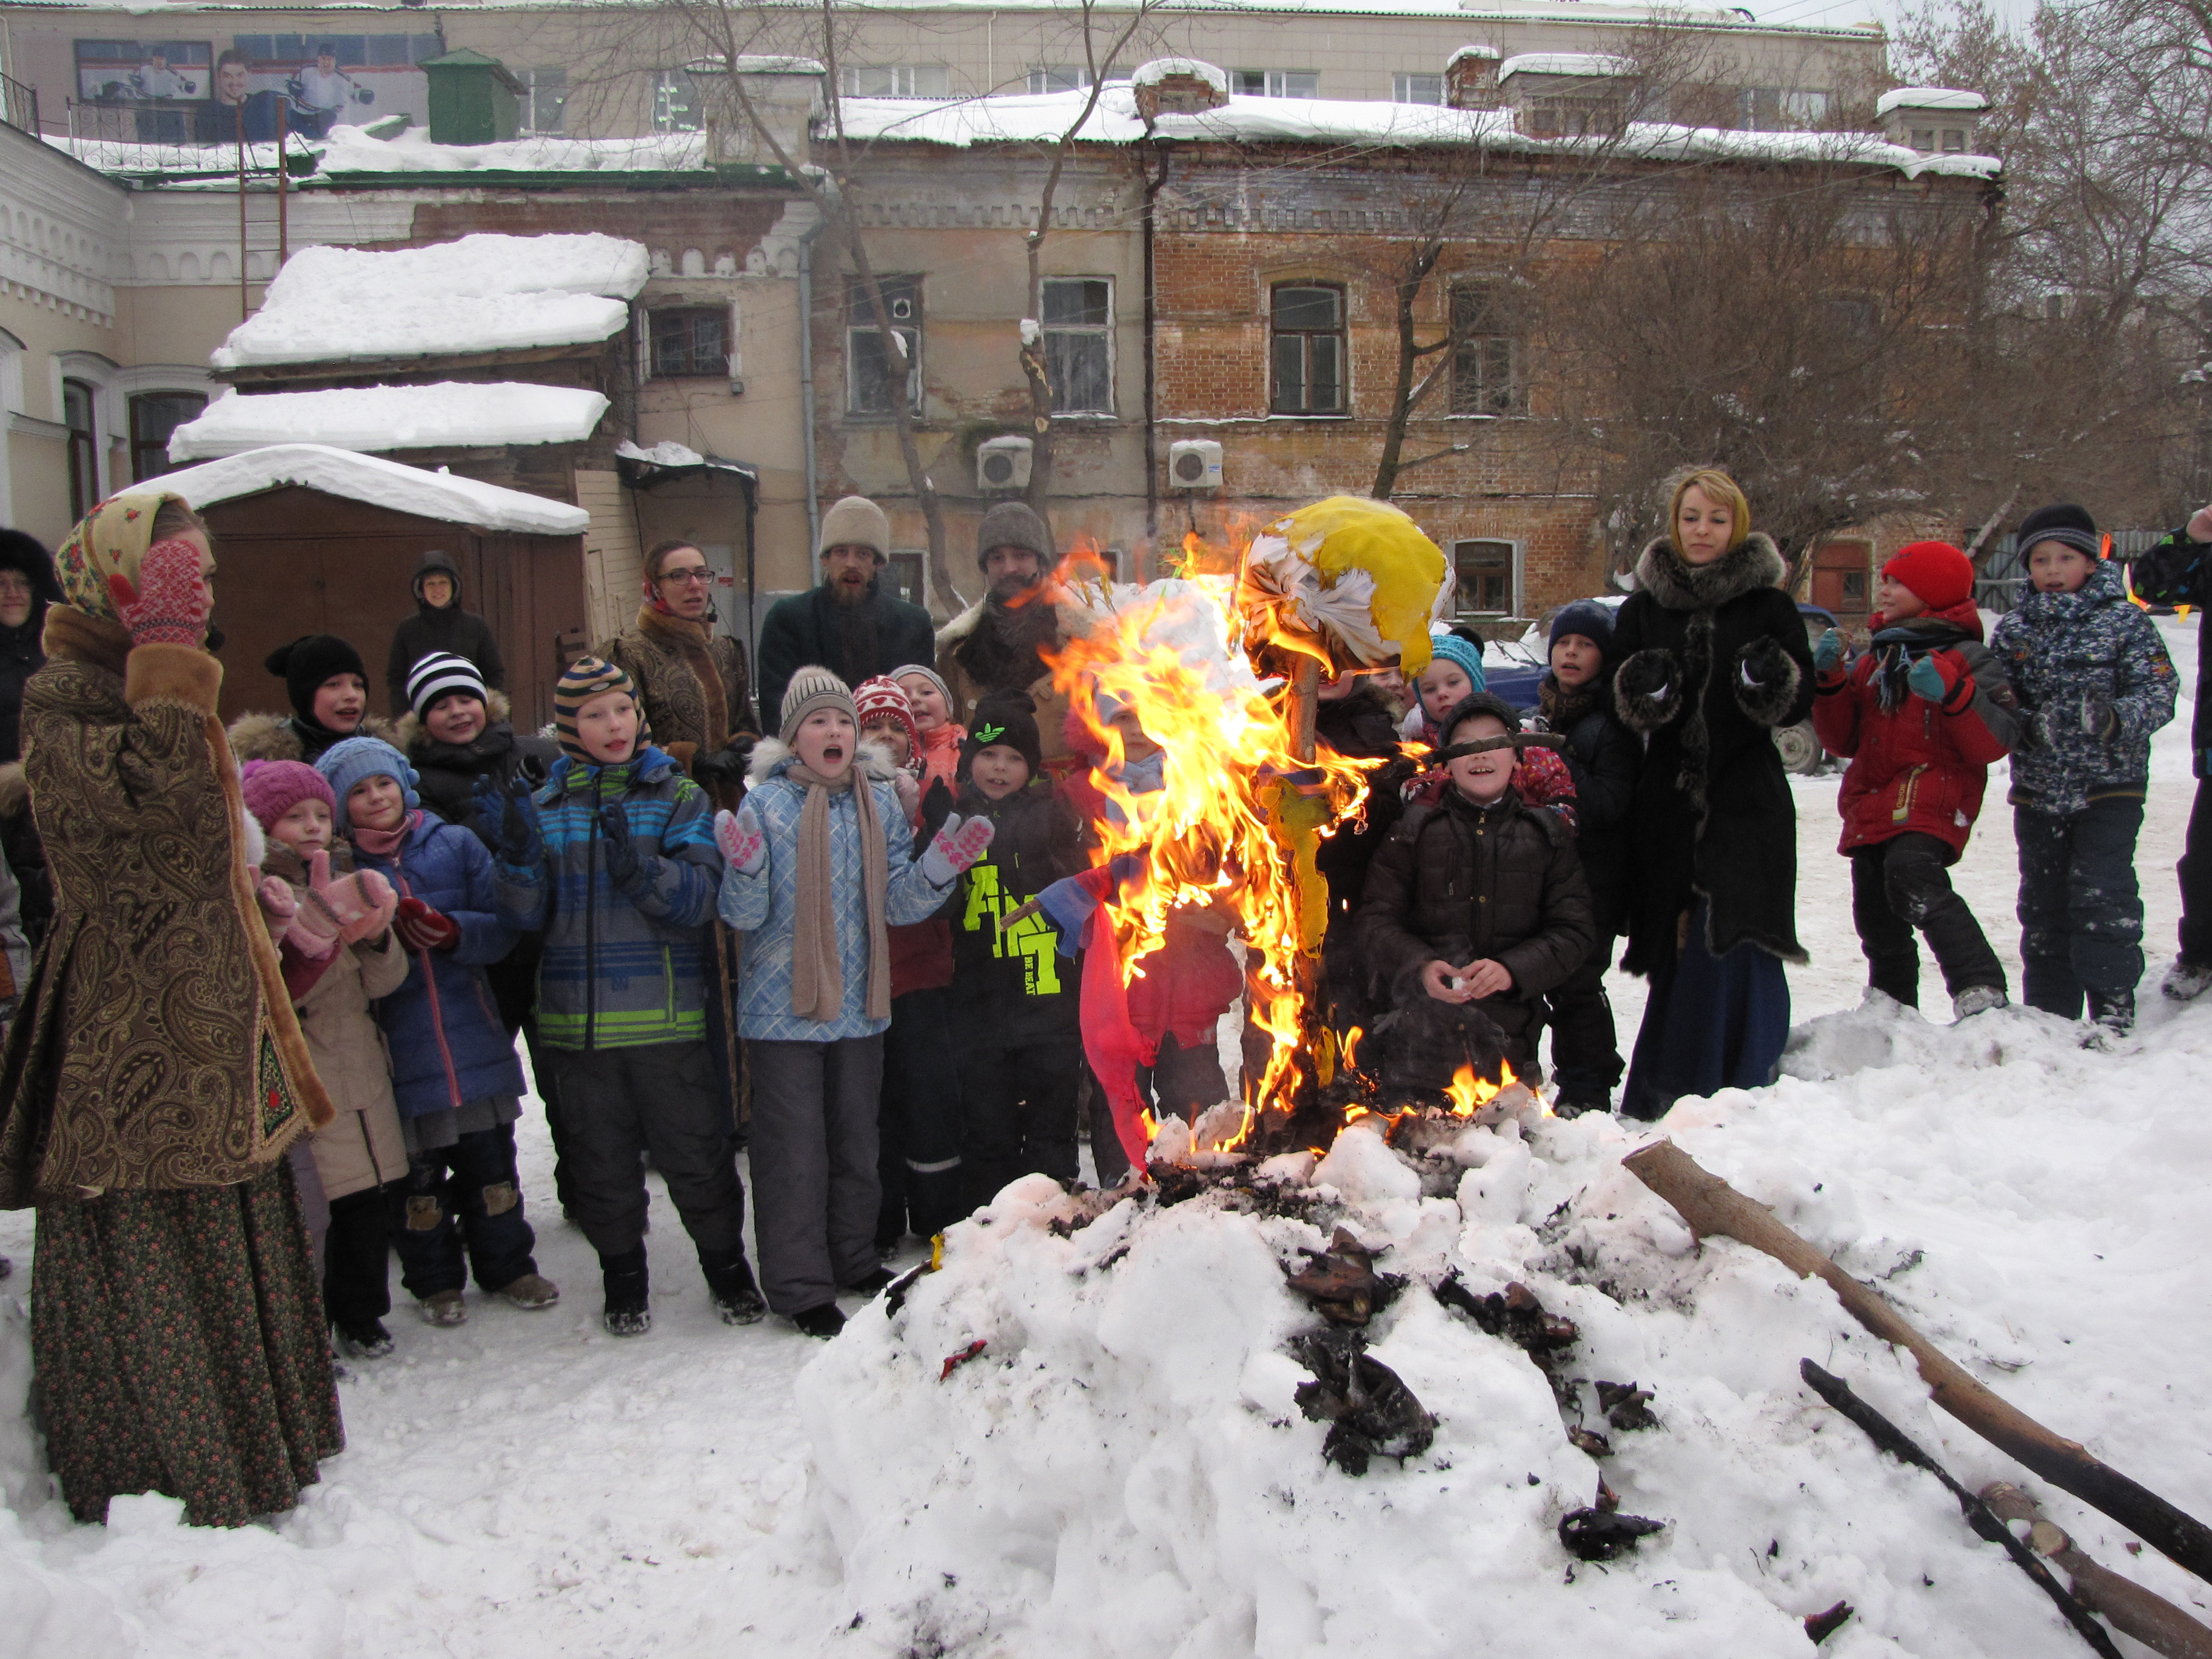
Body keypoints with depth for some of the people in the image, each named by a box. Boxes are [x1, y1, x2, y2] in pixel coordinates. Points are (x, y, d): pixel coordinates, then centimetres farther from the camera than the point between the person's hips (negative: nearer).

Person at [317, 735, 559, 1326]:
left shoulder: (456, 844, 3)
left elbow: (502, 925, -1)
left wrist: (452, 931, -19)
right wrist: (387, 937, -23)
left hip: (474, 1039, 2)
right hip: (398, 1051, -2)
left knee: (490, 1162, 13)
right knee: (417, 1172, 9)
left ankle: (507, 1265, 30)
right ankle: (435, 1282, 26)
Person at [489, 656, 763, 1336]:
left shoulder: (678, 796, 2)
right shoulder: (547, 807, 8)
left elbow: (699, 895, -10)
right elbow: (526, 913, 3)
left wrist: (639, 868, -27)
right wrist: (519, 853, -16)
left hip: (666, 1012, -2)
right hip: (577, 1017, 2)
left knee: (695, 1149, 5)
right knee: (600, 1157, 12)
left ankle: (725, 1263, 23)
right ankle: (622, 1273, 28)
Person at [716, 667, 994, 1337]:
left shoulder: (880, 804, 5)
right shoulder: (765, 803, -7)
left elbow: (897, 906, 4)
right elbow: (745, 914, -10)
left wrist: (939, 866, -12)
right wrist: (745, 868, -29)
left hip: (859, 1006, 4)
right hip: (783, 1008, -4)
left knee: (857, 1141, 16)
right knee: (794, 1150, 1)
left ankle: (854, 1260, 32)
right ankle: (801, 1286, 12)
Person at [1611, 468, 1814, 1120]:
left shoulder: (1768, 606, 4)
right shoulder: (1641, 609, 10)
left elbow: (1800, 703, 3)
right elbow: (1621, 707, 9)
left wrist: (1773, 681, -19)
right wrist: (1641, 690, -14)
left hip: (1747, 807, -2)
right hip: (1669, 805, 2)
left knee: (1734, 941, -10)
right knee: (1679, 951, 3)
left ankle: (1745, 1087, 0)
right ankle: (1662, 1097, 12)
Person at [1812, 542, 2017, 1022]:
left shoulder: (1966, 658, 2)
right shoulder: (1875, 658, 22)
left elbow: (1993, 743, -9)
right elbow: (1844, 740, 18)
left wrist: (1952, 694, -23)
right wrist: (1830, 679, 4)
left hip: (1930, 807, -8)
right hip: (1871, 810, 8)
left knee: (1914, 878, -34)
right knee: (1877, 916, 14)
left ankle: (1981, 992, -40)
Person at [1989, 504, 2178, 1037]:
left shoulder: (2124, 622, -4)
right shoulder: (2013, 628, 7)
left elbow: (2157, 692, -10)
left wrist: (2116, 718, -30)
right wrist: (2016, 722, -14)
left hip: (2108, 785, -4)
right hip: (2037, 789, 4)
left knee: (2102, 897, -11)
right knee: (2043, 900, 11)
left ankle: (2113, 1008, -4)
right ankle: (2048, 1011, 21)